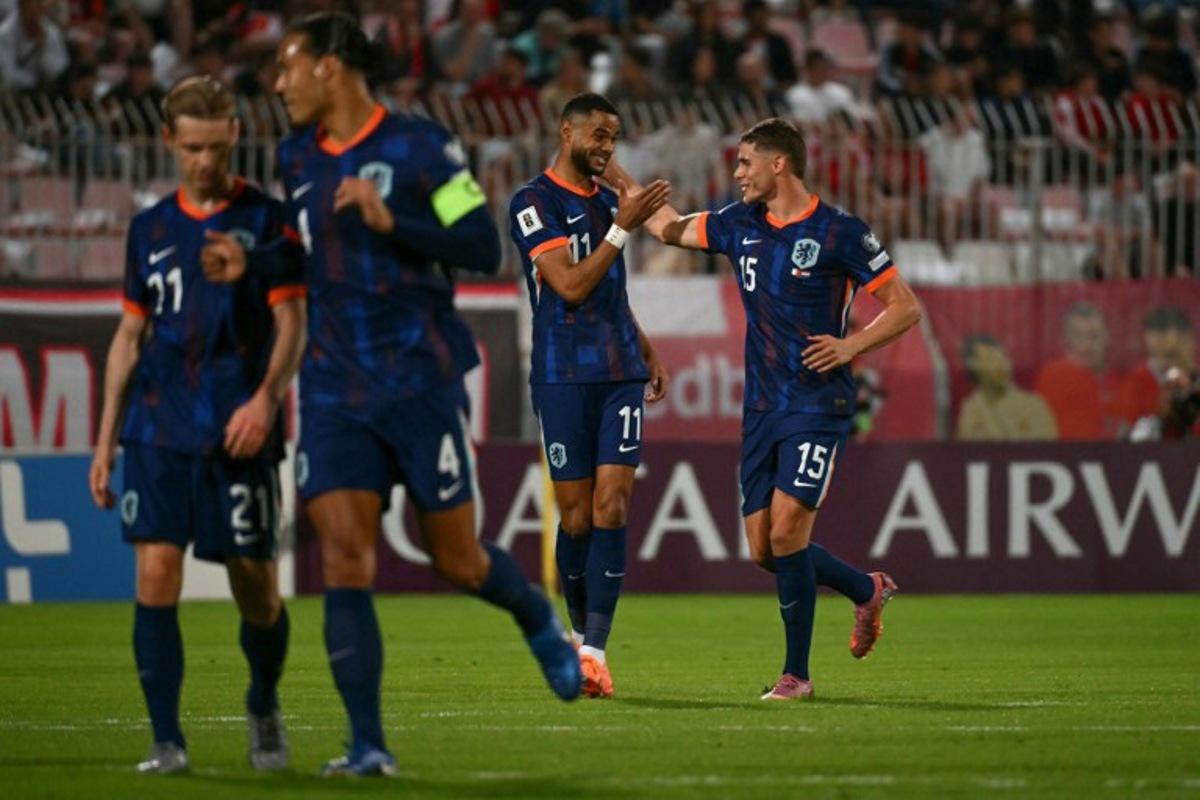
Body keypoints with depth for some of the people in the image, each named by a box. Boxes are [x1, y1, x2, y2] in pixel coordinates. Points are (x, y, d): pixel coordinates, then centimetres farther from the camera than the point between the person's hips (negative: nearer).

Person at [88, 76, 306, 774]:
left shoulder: (267, 219, 1)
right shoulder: (150, 228, 13)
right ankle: (167, 740, -6)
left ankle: (264, 709, 30)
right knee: (156, 576, -9)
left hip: (239, 434, -3)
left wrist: (266, 398, -21)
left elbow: (292, 324, -4)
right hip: (158, 431, 3)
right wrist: (106, 440, 14)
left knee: (257, 590, 2)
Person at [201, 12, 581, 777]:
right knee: (345, 559, -9)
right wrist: (251, 261, 8)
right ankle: (368, 745, -8)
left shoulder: (419, 146, -9)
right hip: (335, 390, 4)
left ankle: (541, 622, 39)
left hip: (420, 381, -4)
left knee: (459, 561, 5)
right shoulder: (299, 157, 10)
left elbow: (485, 249, -13)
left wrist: (390, 223, -24)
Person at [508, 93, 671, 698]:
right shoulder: (533, 203, -7)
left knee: (611, 507, -8)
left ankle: (595, 650, -12)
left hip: (620, 373, 5)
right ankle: (580, 631, 22)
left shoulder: (607, 201, 16)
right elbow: (572, 285, -16)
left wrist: (647, 353, 25)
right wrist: (623, 229, -19)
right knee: (577, 516, 1)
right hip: (563, 377, -5)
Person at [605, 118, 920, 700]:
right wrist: (618, 178, 20)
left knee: (786, 532, -16)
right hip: (761, 407, 7)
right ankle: (867, 591, 30)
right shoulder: (741, 225, 9)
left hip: (818, 406, -7)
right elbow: (671, 227, 24)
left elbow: (905, 306, -4)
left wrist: (852, 345, -17)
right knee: (763, 549, 5)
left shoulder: (840, 233, -8)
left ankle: (796, 674, -4)